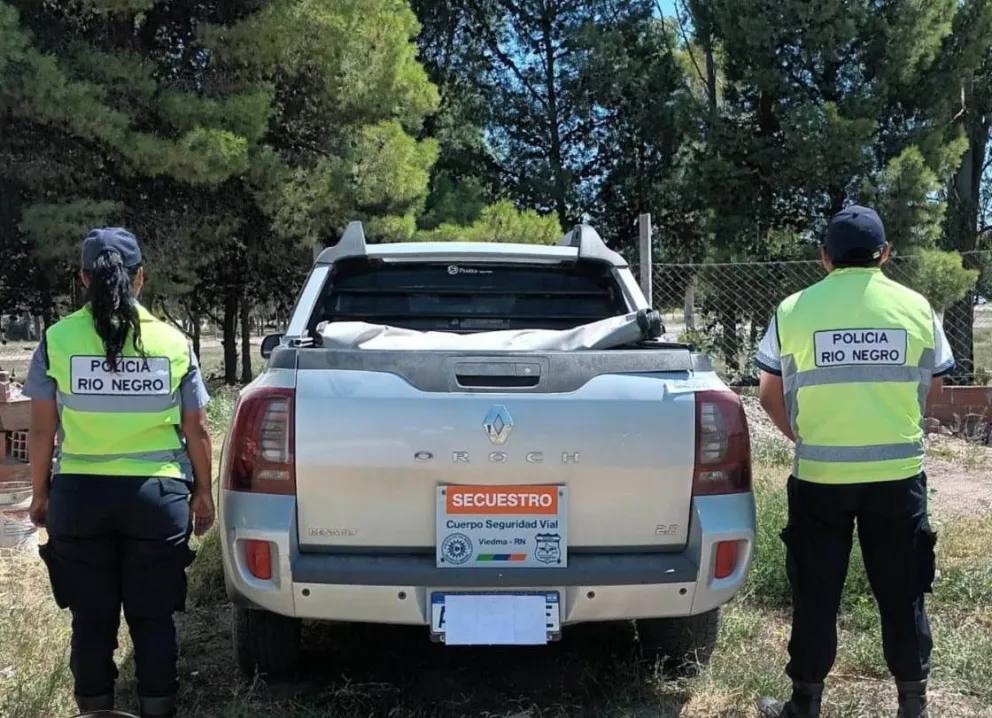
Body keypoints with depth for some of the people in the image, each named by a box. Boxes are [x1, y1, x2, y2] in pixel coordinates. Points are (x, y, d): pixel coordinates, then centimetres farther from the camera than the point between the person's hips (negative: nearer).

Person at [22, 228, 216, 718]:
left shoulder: (58, 340, -3)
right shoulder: (172, 342, -2)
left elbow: (42, 430, -1)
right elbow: (196, 429, 1)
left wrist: (40, 493, 11)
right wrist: (202, 492, 13)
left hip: (80, 495, 0)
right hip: (157, 495, 0)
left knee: (92, 619, 11)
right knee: (153, 617, 9)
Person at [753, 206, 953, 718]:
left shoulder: (795, 310, -4)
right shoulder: (915, 307, 0)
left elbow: (770, 394, 5)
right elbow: (932, 387, 12)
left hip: (820, 474, -1)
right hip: (899, 472, 1)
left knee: (815, 592, 9)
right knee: (902, 590, 13)